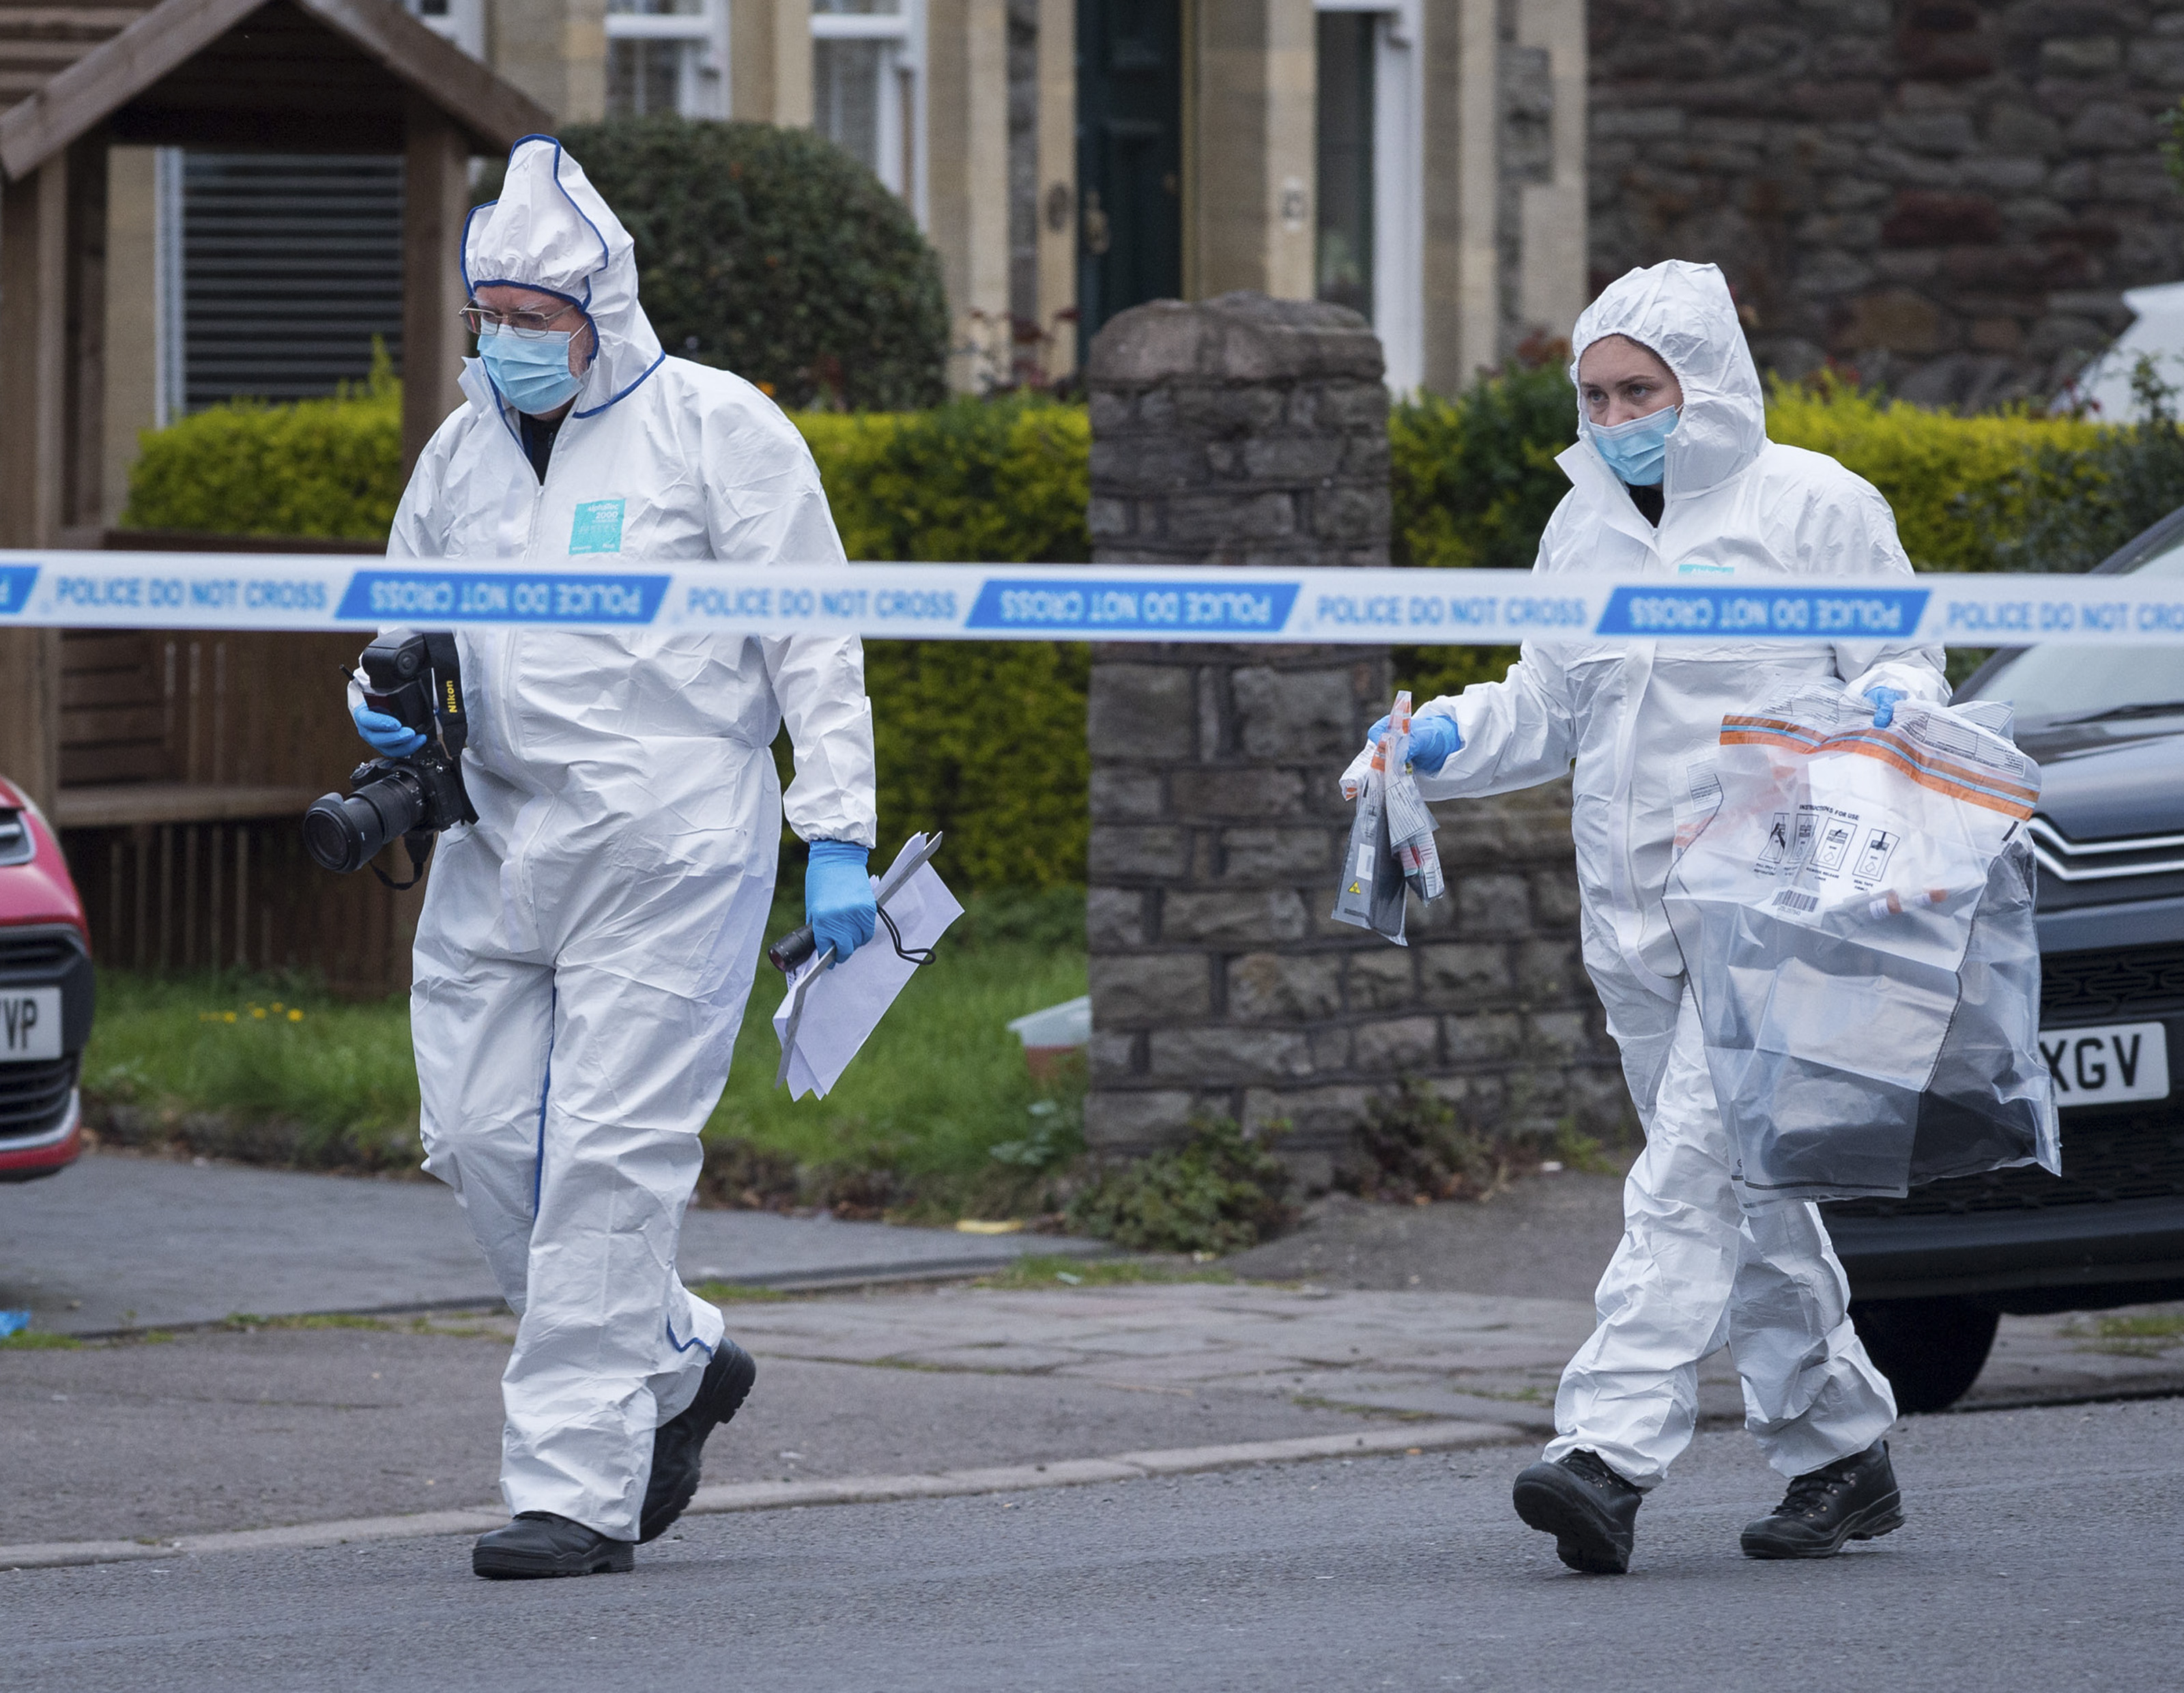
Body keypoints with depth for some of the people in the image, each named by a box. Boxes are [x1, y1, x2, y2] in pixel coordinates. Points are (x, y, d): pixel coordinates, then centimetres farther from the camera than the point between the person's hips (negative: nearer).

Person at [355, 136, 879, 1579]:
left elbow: (813, 644, -2)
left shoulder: (716, 429, -2)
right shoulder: (466, 448, 15)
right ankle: (676, 1366, 24)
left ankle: (578, 1487, -6)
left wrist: (839, 836, -8)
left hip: (667, 847, -7)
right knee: (479, 1135, 3)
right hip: (498, 844, 7)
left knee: (610, 1157, -9)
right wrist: (388, 704, 2)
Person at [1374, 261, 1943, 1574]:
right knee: (1747, 1190, 10)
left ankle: (1611, 1451, -26)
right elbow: (1550, 708, 23)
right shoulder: (1583, 527, 17)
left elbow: (1903, 664, 2)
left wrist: (1882, 712, -20)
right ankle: (1843, 1450, 20)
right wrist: (1447, 739, 6)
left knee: (1695, 1167, -17)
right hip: (1634, 911, 7)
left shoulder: (1811, 505, -1)